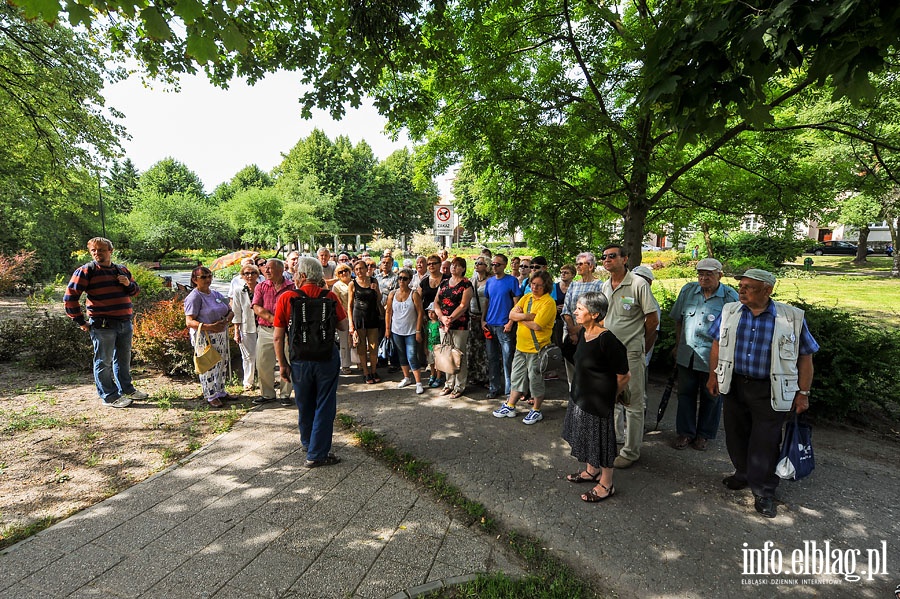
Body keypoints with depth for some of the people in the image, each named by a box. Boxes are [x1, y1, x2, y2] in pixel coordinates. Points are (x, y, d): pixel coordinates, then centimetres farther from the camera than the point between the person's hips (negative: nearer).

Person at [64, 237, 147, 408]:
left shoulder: (122, 270, 12)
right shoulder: (86, 271, -6)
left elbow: (136, 291, 23)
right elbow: (70, 297, -8)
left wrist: (129, 284, -1)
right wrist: (80, 321, -8)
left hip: (125, 323, 6)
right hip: (103, 325, -6)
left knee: (124, 359, 18)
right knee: (104, 361, 3)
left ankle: (126, 389, 33)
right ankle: (108, 397, 13)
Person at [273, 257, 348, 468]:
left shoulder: (286, 298, -8)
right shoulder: (329, 296, -7)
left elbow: (278, 337, -6)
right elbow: (343, 325, 2)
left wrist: (282, 364, 3)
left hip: (300, 359, 1)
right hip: (327, 357, -1)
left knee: (305, 405, 21)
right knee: (325, 406, 9)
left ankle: (308, 442, 42)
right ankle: (317, 454, 13)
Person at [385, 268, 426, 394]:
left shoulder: (414, 294, -9)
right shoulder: (392, 294, 2)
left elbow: (420, 313, -9)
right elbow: (388, 312, 7)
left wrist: (418, 331, -12)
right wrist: (387, 329, 5)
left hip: (411, 331, -4)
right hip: (396, 331, 4)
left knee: (411, 357, -8)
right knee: (402, 356, 15)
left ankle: (419, 383, -2)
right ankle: (407, 378, 31)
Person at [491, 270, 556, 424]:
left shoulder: (548, 302, -15)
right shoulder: (526, 297, 7)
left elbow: (537, 325, -23)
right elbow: (512, 314, -2)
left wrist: (520, 317, -8)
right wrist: (527, 316, -19)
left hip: (537, 348, -7)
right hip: (521, 346, 7)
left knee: (536, 380, 7)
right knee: (517, 377, 17)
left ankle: (536, 411, 24)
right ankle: (510, 407, 29)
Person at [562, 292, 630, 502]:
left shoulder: (607, 340, -26)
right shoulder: (583, 333, -1)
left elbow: (624, 376, -17)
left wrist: (608, 395, -2)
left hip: (599, 400, -8)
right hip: (580, 396, 8)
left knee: (601, 439, 8)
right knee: (586, 436, 22)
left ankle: (606, 485, 27)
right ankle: (591, 471, 44)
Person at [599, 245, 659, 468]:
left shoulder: (638, 284, -12)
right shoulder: (604, 286, 9)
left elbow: (652, 319, -8)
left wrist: (638, 344, 3)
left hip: (631, 354, -7)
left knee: (633, 405, 4)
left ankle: (631, 452, 16)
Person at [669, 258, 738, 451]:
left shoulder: (730, 297, -8)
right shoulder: (688, 290, 3)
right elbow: (679, 321, 11)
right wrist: (677, 346, 11)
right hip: (686, 355, 3)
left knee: (711, 397, 10)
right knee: (685, 393, 11)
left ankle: (704, 434, 27)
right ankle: (685, 432, 24)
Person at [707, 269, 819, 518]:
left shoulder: (792, 318, -8)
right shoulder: (729, 311, -1)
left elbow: (805, 357, -2)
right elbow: (718, 344, 9)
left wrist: (803, 393, -2)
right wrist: (713, 375, 7)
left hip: (770, 391, -3)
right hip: (734, 385, 3)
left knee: (765, 442, 2)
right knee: (736, 434, 16)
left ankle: (763, 492, 17)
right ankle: (743, 474, 37)